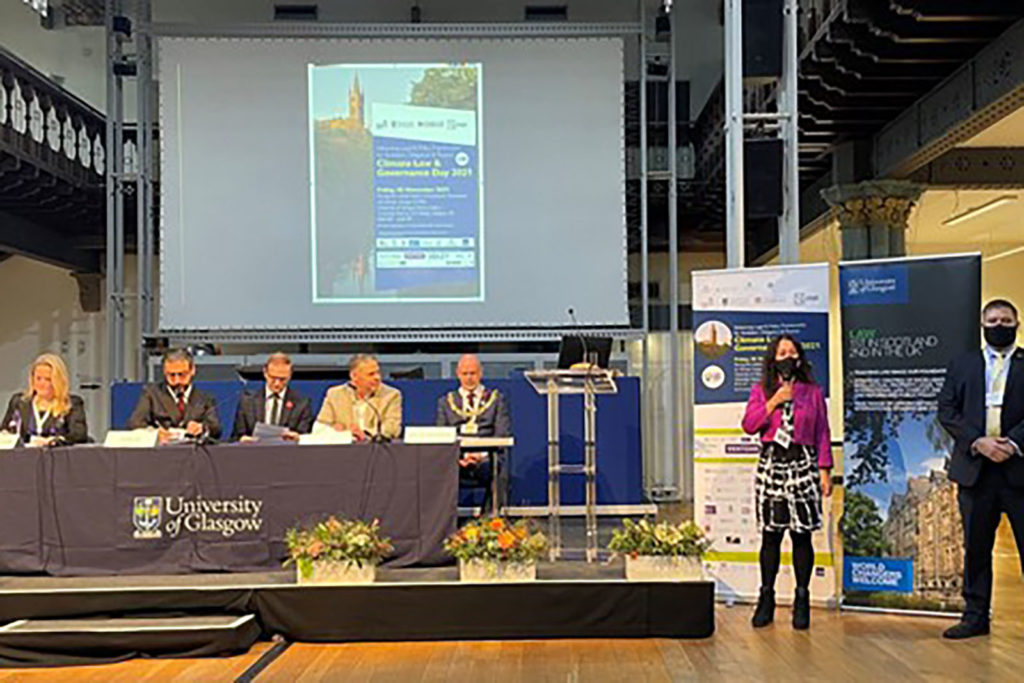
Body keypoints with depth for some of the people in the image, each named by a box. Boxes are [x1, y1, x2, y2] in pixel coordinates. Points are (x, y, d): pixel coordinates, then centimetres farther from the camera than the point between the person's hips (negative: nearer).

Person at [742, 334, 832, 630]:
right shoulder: (761, 391, 10)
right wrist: (774, 401, -9)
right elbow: (749, 425, -2)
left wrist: (825, 470, 0)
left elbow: (822, 434, 6)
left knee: (801, 535, 0)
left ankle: (802, 599, 10)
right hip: (771, 465, 1)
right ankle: (766, 598, 11)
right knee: (770, 535, 2)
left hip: (803, 465, 0)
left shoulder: (813, 392, 9)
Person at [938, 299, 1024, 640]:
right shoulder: (962, 365, 12)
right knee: (976, 547, 9)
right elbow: (947, 411, 4)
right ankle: (975, 616, 19)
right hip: (975, 468, 2)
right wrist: (978, 442, -9)